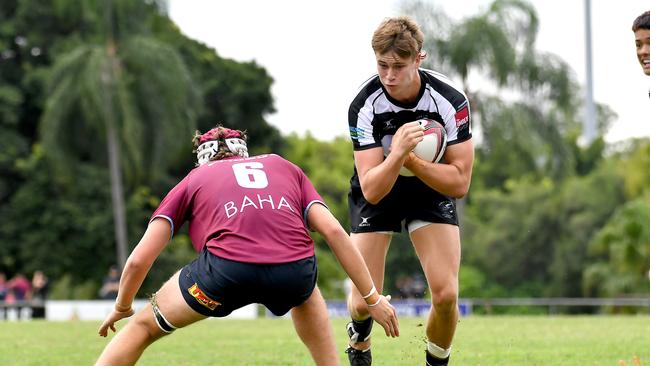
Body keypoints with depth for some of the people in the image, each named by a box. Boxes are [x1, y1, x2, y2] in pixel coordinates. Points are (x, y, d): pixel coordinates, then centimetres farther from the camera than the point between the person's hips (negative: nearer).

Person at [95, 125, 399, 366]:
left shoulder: (194, 179, 27)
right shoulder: (285, 167, 32)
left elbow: (139, 259, 20)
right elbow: (334, 231, 18)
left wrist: (121, 308, 37)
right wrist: (372, 298, 21)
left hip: (227, 270, -2)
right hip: (295, 273, 2)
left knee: (144, 325, 21)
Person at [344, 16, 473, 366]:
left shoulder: (451, 100, -26)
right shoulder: (364, 105, -27)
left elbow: (459, 182, -22)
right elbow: (371, 190, -30)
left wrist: (410, 159, -34)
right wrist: (397, 153, -47)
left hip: (432, 192, 0)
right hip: (377, 194, 0)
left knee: (446, 295, -17)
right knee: (364, 301, -9)